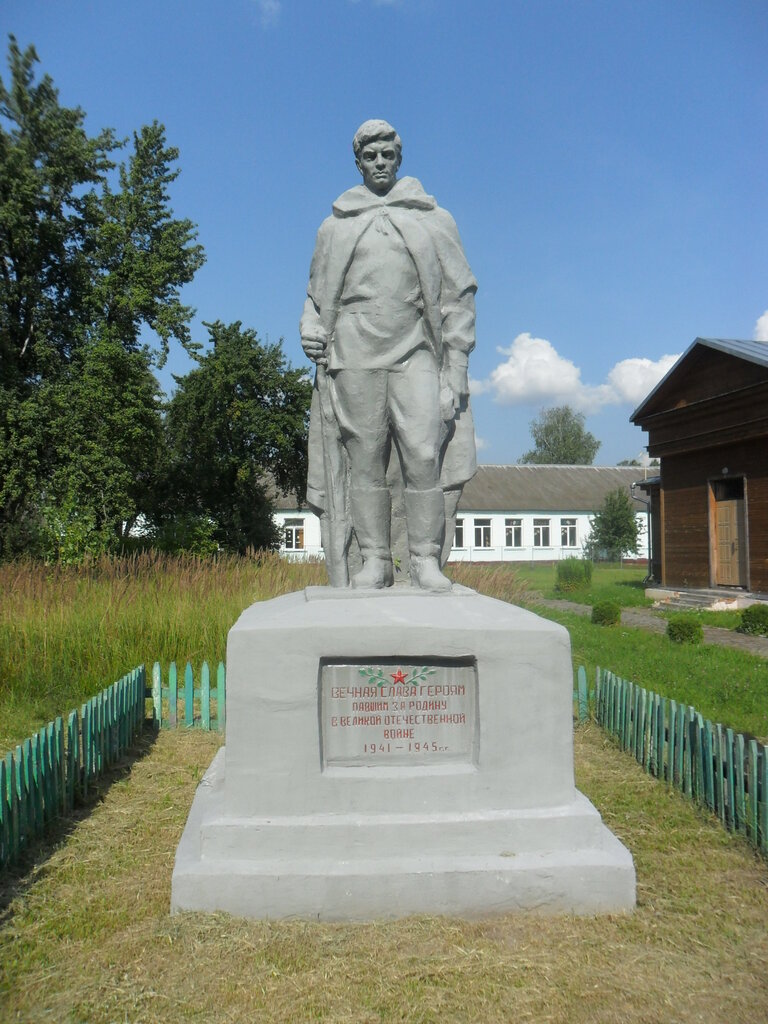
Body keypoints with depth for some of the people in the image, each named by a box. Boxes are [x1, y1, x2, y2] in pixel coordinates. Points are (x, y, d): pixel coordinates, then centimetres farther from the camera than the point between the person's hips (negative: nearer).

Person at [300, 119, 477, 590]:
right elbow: (317, 293, 26)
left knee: (424, 454, -12)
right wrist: (311, 329, 4)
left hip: (416, 353, -1)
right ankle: (375, 559, 5)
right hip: (354, 356, 2)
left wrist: (456, 357, 2)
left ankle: (426, 558, -4)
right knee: (363, 459, -2)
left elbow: (460, 292, 12)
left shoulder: (434, 219, 16)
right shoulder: (335, 225, 20)